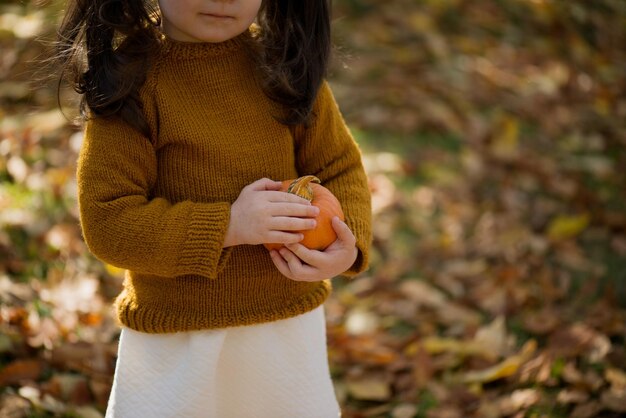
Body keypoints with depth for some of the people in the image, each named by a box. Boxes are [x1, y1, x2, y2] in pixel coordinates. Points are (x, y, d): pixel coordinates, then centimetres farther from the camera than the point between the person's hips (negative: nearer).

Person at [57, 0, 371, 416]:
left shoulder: (286, 62, -6)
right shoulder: (128, 80, -16)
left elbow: (340, 168, 3)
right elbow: (107, 222, -18)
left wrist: (348, 244, -17)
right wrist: (227, 227, -24)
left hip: (290, 321, 4)